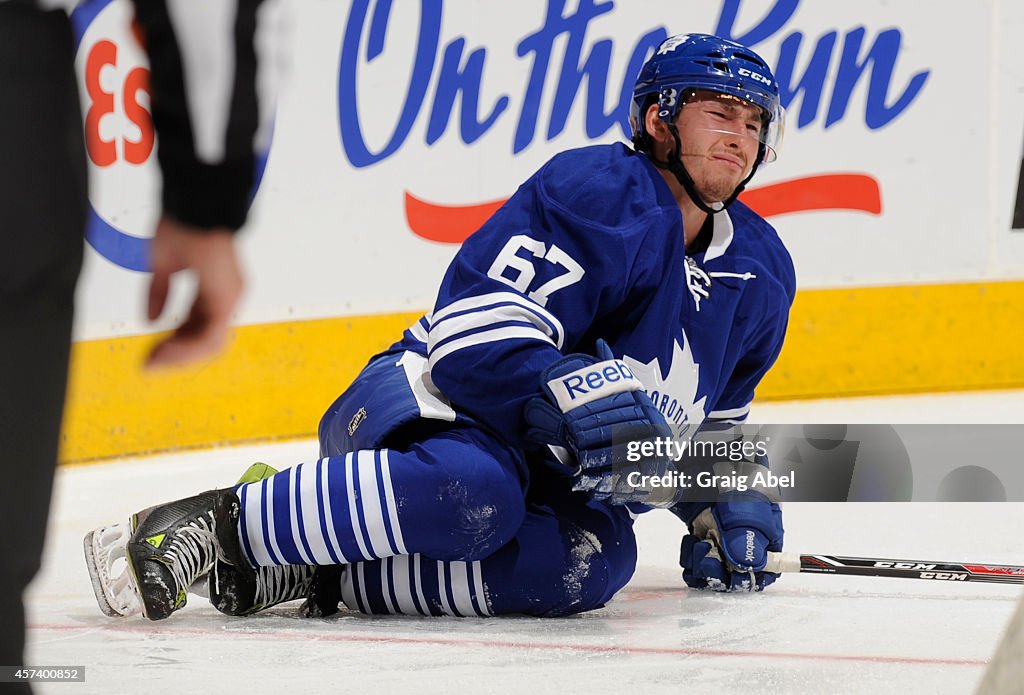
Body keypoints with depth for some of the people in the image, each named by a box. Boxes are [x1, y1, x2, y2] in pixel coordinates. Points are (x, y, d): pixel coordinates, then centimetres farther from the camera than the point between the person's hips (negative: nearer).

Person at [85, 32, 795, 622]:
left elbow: (713, 419, 28)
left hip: (551, 477, 7)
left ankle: (314, 574, -23)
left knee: (595, 561, -30)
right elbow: (480, 323, -23)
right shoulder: (597, 190, -12)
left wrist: (726, 503, 11)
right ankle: (220, 522, -27)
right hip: (435, 409, -7)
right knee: (474, 491, -43)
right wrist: (582, 392, -35)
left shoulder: (761, 273, 12)